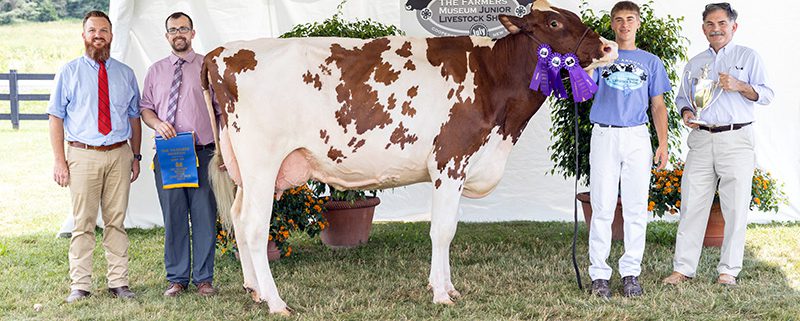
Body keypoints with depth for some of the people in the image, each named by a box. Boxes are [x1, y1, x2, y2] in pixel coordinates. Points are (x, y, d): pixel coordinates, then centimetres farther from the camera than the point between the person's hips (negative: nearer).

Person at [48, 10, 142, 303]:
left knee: (116, 221, 6)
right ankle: (80, 285, 8)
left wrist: (135, 156, 9)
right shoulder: (69, 72, 5)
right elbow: (56, 117, 2)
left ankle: (118, 282, 12)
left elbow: (134, 117, 15)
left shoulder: (125, 74, 11)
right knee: (83, 223, 1)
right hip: (82, 155, -2)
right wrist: (59, 160, -6)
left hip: (119, 155, 2)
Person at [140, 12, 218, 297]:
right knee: (173, 218, 6)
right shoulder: (156, 71, 15)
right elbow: (145, 108, 16)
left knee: (204, 217, -2)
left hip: (202, 153, -2)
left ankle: (203, 278, 9)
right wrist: (157, 123, -7)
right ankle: (177, 278, 15)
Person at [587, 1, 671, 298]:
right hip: (604, 137, -1)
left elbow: (658, 106, 12)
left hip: (638, 139, 2)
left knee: (636, 209, 2)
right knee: (602, 208, -2)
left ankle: (631, 273, 10)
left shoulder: (651, 61, 14)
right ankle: (599, 274, 4)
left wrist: (663, 144, 3)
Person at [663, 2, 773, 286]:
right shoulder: (695, 63, 19)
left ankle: (729, 270, 8)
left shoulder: (748, 57, 8)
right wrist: (686, 111, 2)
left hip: (736, 140, -3)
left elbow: (767, 94, 2)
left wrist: (739, 86, -15)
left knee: (735, 208, -2)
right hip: (701, 140, 3)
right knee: (692, 204, -1)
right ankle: (683, 268, 4)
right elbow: (682, 96, 25)